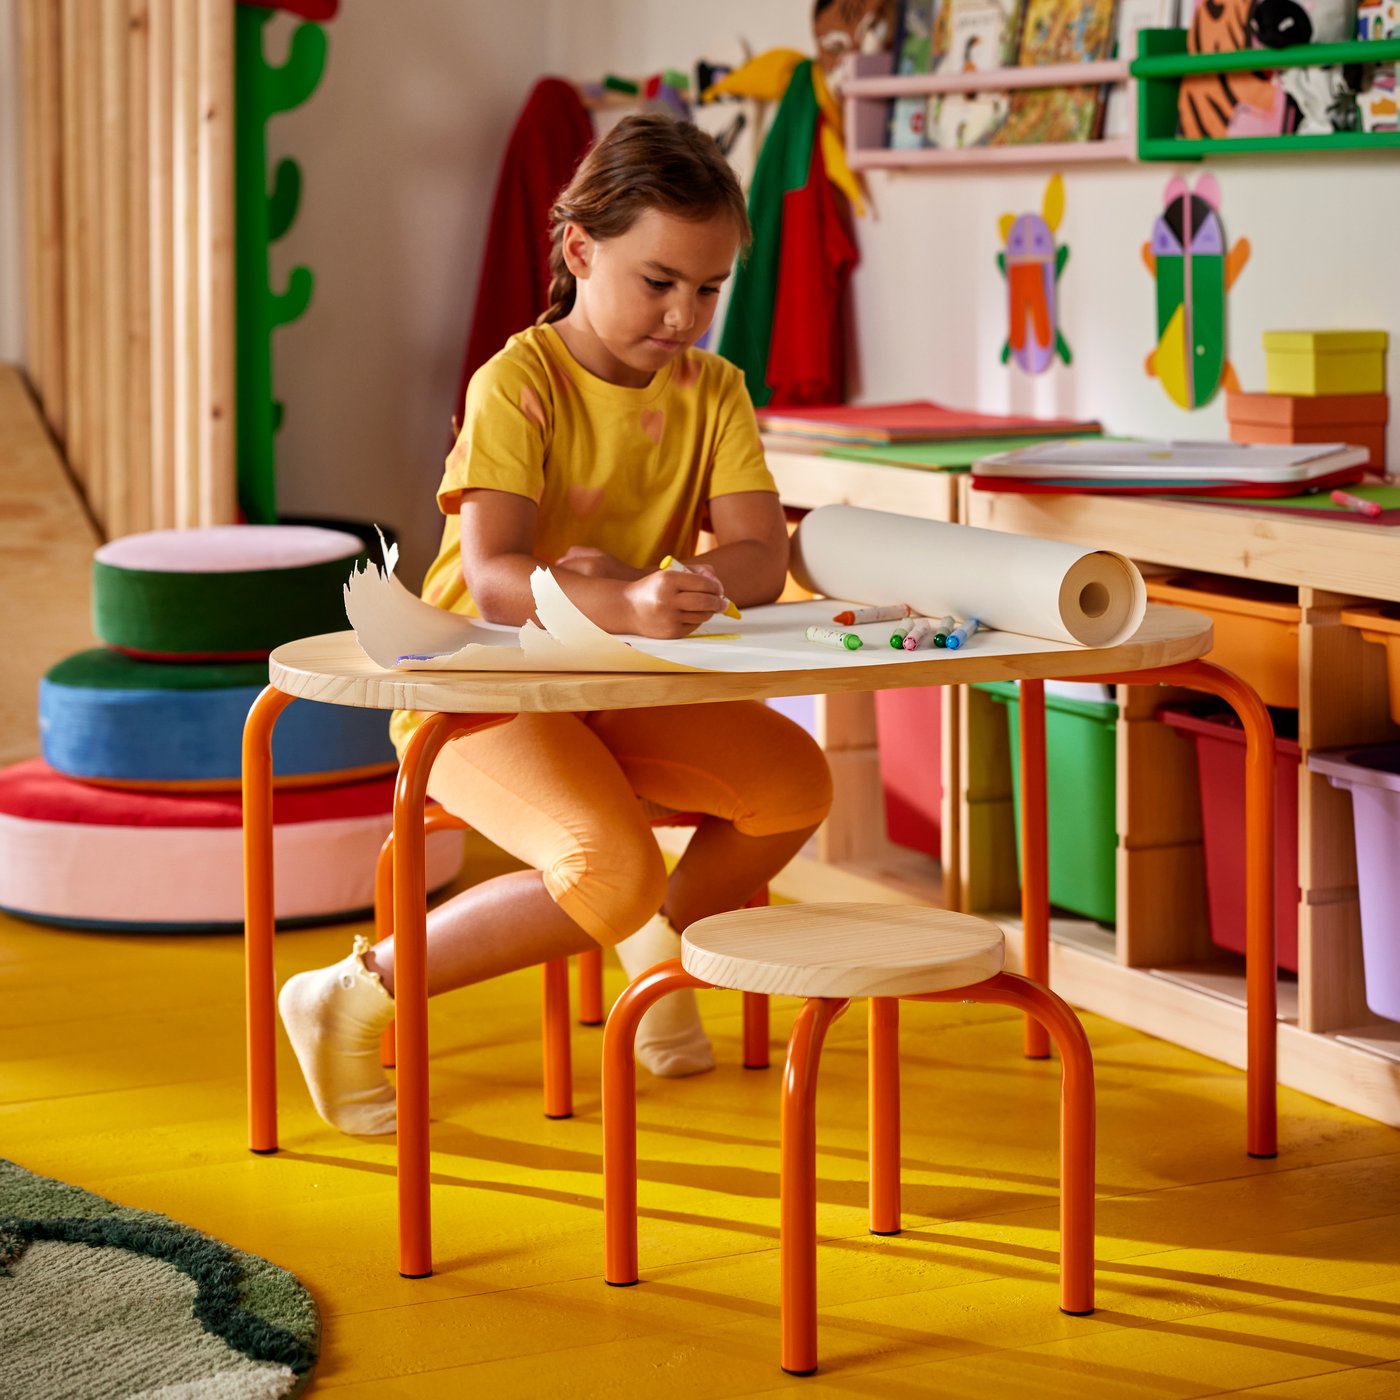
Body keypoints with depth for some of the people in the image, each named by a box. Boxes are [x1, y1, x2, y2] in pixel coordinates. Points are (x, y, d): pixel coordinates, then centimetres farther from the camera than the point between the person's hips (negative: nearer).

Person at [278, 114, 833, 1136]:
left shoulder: (714, 391, 1)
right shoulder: (518, 383, -17)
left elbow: (760, 560, -13)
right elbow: (494, 581, -30)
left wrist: (630, 584, -33)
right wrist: (628, 610, -50)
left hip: (624, 690, 6)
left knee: (796, 781, -15)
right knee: (616, 873, -29)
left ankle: (660, 940, 14)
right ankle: (360, 995, -11)